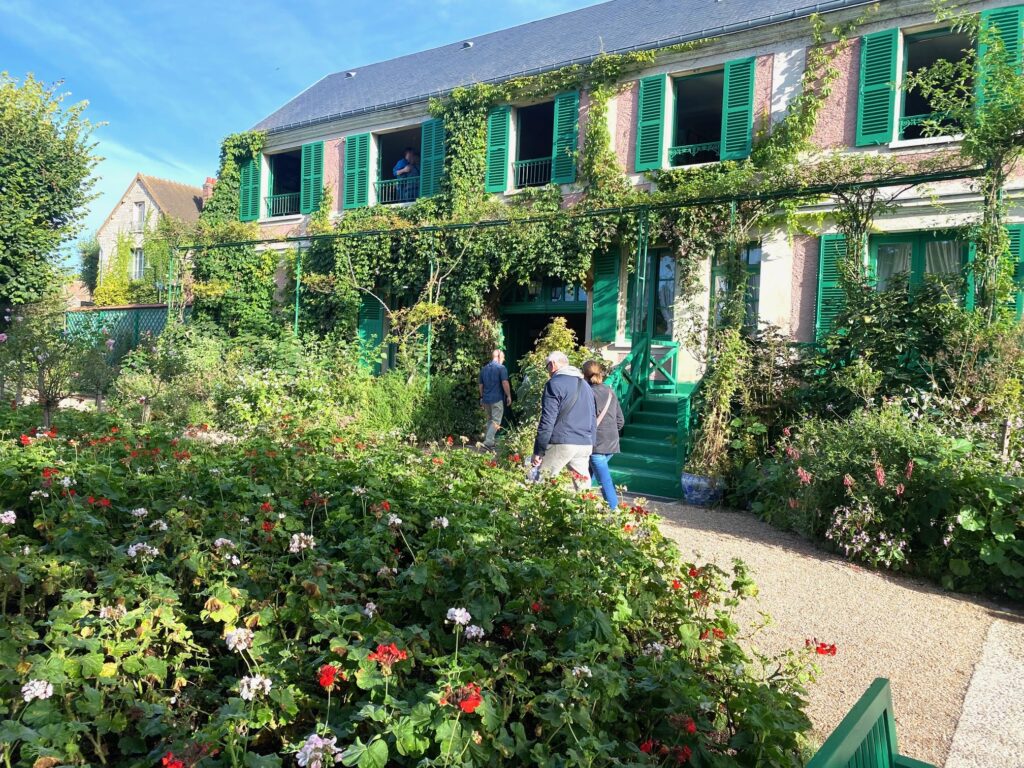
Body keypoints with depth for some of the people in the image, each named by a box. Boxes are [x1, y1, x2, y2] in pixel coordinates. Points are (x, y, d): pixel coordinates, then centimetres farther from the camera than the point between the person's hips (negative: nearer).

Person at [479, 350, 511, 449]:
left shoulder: (484, 369, 12)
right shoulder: (501, 368, -8)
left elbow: (481, 385, 17)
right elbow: (505, 383, -17)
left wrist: (482, 397, 26)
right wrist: (509, 396, -9)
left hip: (486, 399, 7)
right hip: (497, 399, -7)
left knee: (490, 420, 18)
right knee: (496, 421, -3)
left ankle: (490, 441, 20)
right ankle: (488, 442, -12)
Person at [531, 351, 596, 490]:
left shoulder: (555, 383, -4)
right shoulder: (586, 386, 19)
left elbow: (547, 420, -11)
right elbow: (593, 419, 22)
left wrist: (538, 451, -8)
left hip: (561, 443, -7)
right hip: (585, 445, 7)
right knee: (582, 486, 9)